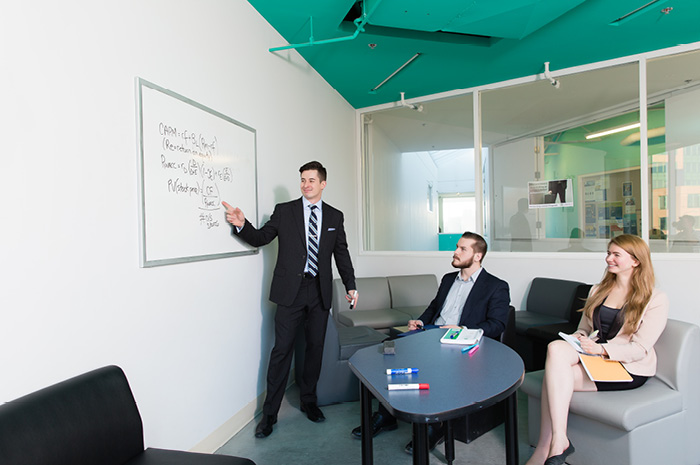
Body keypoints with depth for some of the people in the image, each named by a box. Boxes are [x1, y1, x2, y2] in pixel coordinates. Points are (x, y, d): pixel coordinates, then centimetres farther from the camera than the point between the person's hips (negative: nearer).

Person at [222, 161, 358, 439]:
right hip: (291, 290, -2)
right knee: (282, 350, 0)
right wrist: (242, 225, -16)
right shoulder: (284, 211, 4)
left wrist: (350, 286, 8)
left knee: (315, 348, 11)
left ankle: (309, 401, 32)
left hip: (320, 291, 2)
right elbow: (260, 238, 3)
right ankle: (269, 414, 17)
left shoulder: (335, 216, 9)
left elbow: (342, 253, 11)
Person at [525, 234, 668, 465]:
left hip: (627, 369, -5)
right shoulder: (598, 290, 17)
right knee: (556, 348, -32)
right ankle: (557, 442, -28)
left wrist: (600, 348, -25)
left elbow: (640, 349, -9)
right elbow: (583, 328, 18)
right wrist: (578, 339, -5)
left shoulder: (656, 300, 0)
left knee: (553, 379, -31)